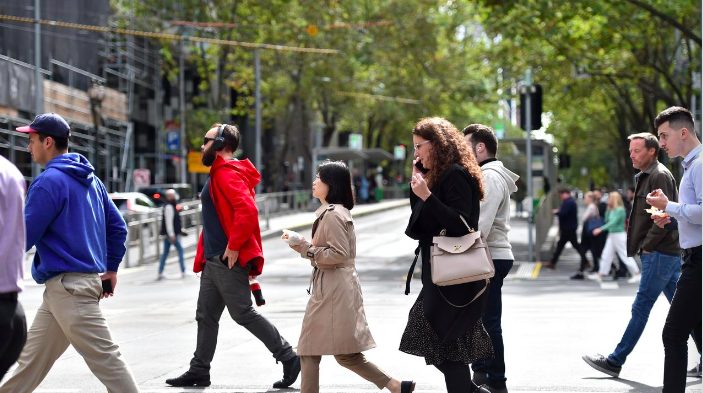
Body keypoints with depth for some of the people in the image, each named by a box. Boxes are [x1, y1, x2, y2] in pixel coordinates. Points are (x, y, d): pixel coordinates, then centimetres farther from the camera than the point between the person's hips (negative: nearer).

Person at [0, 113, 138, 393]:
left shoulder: (49, 181, -13)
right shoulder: (90, 179, 14)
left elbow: (25, 236, -14)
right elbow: (117, 227, 16)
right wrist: (110, 267, 21)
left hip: (68, 285, -10)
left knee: (104, 357, -8)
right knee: (32, 357, 13)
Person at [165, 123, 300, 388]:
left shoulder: (229, 174, -14)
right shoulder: (219, 175, 19)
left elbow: (247, 210, -28)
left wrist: (234, 246, -25)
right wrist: (203, 257, 21)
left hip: (228, 260, -10)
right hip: (214, 261, 10)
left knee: (242, 313, -7)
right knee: (206, 316, 11)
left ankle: (288, 358, -1)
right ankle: (199, 371, 15)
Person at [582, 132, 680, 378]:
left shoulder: (659, 176, -11)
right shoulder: (645, 177, 20)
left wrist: (646, 246, -15)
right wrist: (643, 248, 13)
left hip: (660, 254, -10)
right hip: (667, 253, 10)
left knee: (641, 308, -7)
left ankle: (615, 361, -5)